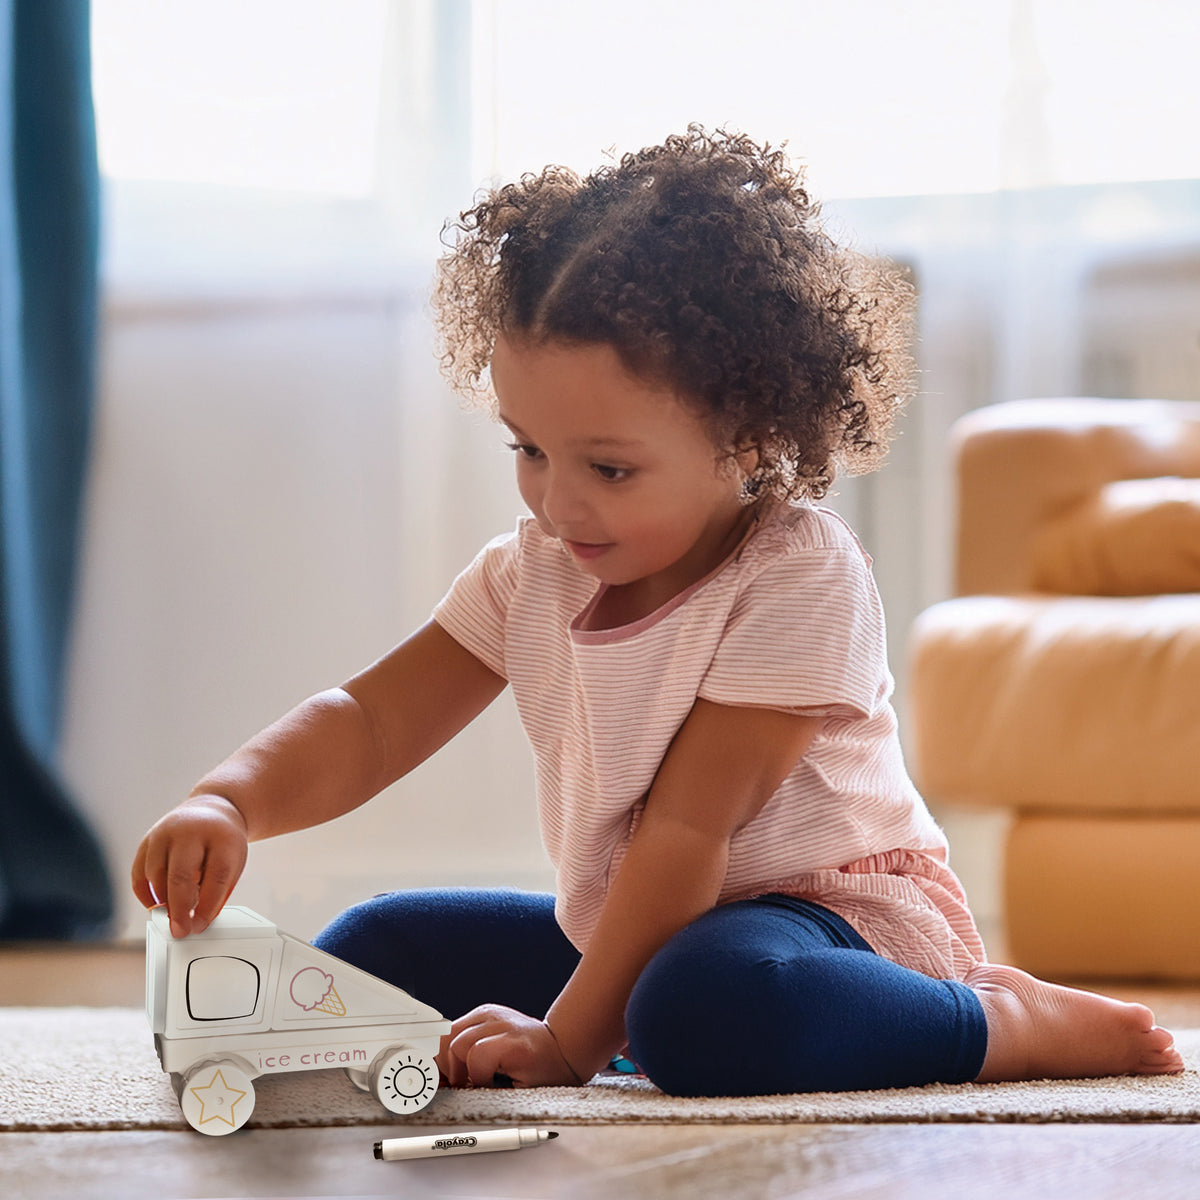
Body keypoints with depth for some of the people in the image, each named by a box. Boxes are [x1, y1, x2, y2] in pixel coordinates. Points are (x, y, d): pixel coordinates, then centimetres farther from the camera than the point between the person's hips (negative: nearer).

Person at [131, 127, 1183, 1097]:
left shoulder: (800, 579, -22)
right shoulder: (534, 570, 1)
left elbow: (687, 831, -25)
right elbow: (372, 722, -1)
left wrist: (566, 1042, -25)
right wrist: (229, 805, -23)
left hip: (837, 912, -8)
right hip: (621, 925, 8)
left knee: (709, 1010, -42)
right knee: (365, 952, 8)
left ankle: (1012, 1020, -19)